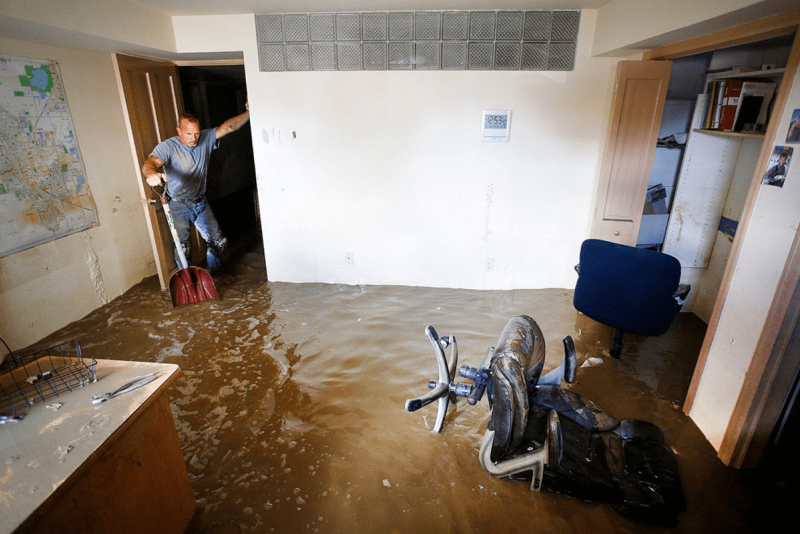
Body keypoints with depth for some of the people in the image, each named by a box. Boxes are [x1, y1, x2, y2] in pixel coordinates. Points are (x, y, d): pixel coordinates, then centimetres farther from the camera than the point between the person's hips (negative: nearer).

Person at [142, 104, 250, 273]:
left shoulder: (205, 138, -2)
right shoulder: (168, 146, -15)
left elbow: (228, 126, -9)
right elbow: (150, 162, -31)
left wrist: (248, 113, -25)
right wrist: (151, 173, -56)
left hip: (201, 202, 5)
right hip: (179, 205, -5)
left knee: (218, 241, 10)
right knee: (182, 247, -17)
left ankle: (216, 271, 35)